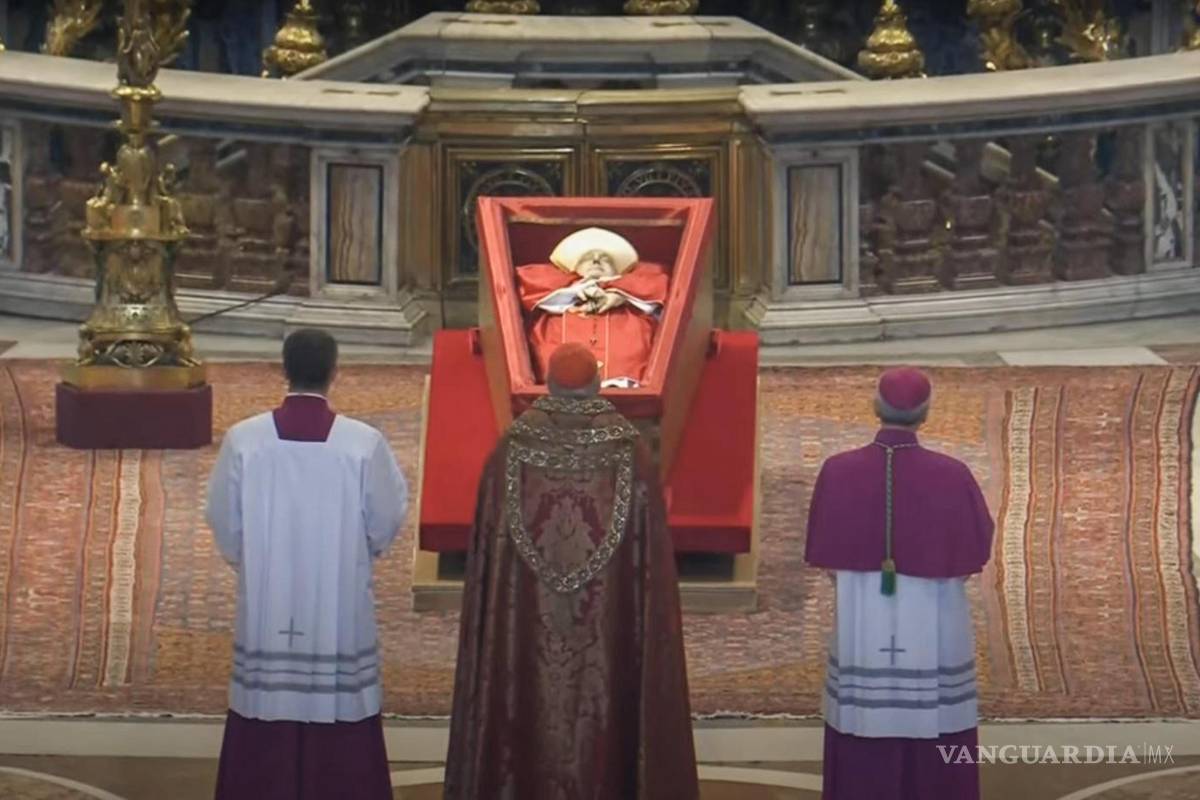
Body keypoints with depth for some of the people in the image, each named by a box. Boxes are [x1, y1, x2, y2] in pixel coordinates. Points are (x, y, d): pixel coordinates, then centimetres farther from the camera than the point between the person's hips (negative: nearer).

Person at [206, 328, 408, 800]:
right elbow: (386, 523, -2)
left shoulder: (243, 440, -10)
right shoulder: (364, 443, -13)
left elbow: (224, 524, -1)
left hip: (267, 609, 1)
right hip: (340, 611, -1)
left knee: (267, 720, 11)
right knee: (339, 708, 9)